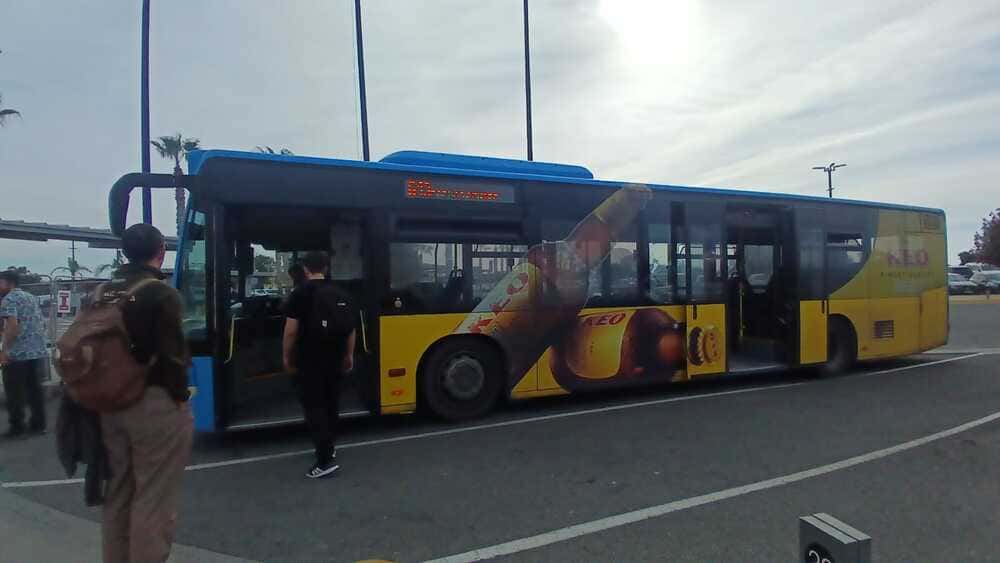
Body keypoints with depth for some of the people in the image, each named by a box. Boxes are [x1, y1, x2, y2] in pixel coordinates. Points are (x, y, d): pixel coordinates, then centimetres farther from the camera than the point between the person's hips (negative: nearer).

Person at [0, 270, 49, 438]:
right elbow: (41, 324, 21)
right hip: (39, 351, 7)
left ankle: (17, 427, 7)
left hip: (17, 354, -7)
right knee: (35, 390, 12)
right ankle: (38, 424, 16)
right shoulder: (32, 298, 17)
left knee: (15, 393, 3)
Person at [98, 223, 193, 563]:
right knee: (153, 499, 1)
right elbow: (171, 353, -18)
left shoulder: (104, 292, 9)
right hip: (155, 403, -8)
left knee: (118, 493, 21)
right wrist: (180, 396, -8)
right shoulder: (162, 293, -14)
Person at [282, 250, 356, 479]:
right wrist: (349, 355, 17)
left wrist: (287, 356, 1)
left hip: (310, 359, -5)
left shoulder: (300, 293, -10)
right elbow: (350, 328, 8)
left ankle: (326, 459, -9)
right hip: (335, 358, 6)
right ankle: (329, 446, 32)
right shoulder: (340, 294, 6)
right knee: (331, 402, 19)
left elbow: (291, 330, -12)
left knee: (314, 406, -3)